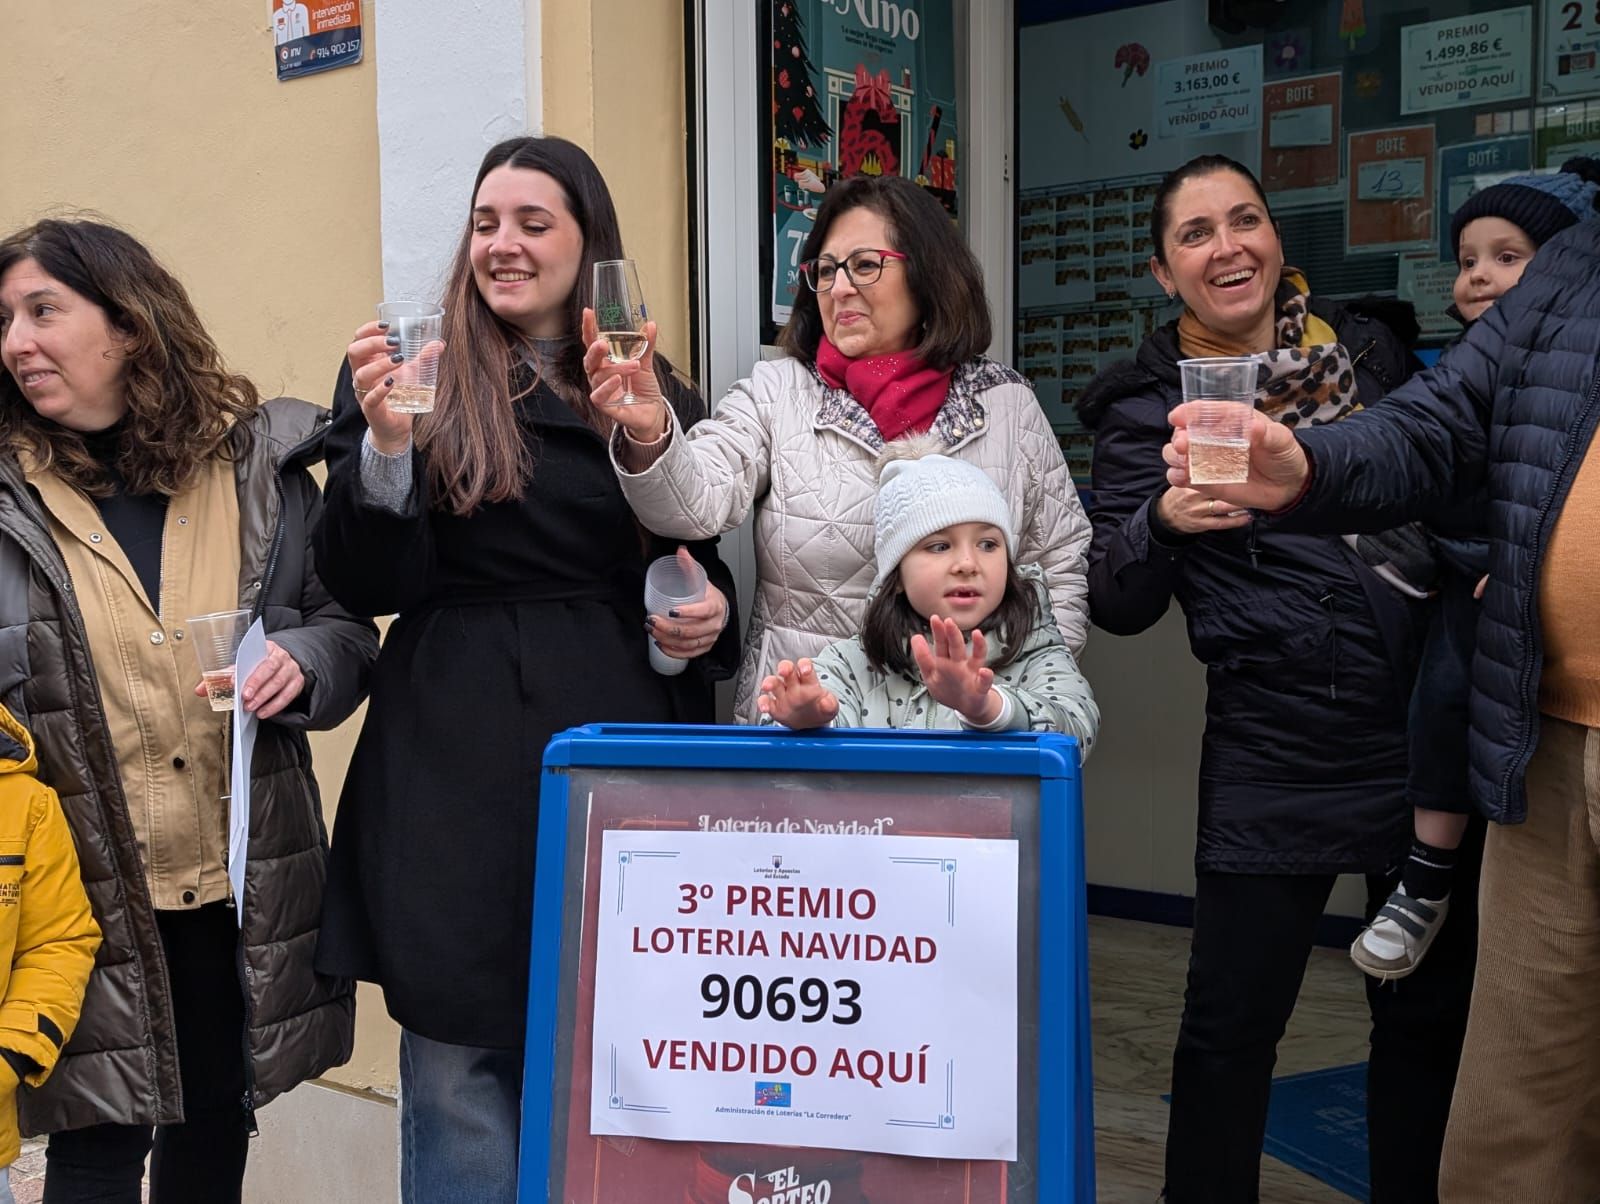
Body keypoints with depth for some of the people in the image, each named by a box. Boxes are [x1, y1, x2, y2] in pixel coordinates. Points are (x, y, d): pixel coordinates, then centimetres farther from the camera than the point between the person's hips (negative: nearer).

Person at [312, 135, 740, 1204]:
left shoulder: (656, 400, 10)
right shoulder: (409, 378, 3)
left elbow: (704, 571, 19)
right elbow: (368, 587, -4)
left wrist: (713, 616, -3)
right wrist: (385, 440, -18)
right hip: (457, 761, -2)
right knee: (459, 1070, 2)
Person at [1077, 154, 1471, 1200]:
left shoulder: (1371, 348, 7)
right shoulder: (1147, 409, -1)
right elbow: (1119, 606, -6)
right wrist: (1162, 522, -25)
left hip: (1432, 725, 4)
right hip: (1277, 752, -3)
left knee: (1433, 1012, 14)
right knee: (1232, 1025, 0)